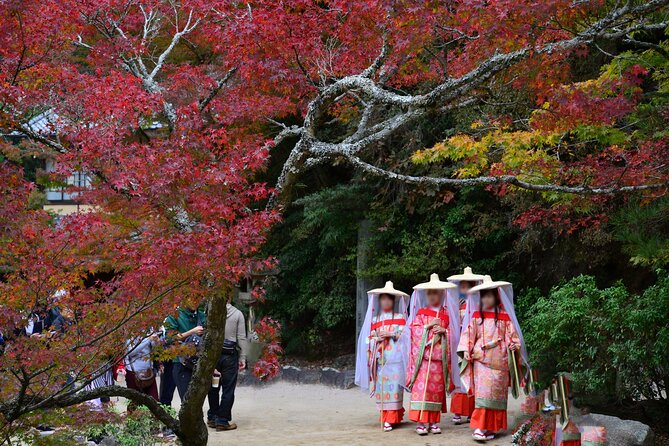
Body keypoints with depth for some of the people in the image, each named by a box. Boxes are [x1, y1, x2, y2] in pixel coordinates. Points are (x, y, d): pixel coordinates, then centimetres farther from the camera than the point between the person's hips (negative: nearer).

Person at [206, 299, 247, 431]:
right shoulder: (237, 314, -3)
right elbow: (241, 338, -3)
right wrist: (242, 358, 2)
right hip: (230, 356, -2)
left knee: (213, 388, 14)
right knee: (228, 389, 3)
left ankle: (212, 417, 21)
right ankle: (222, 421, 2)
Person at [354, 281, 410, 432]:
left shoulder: (400, 317, 8)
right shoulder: (375, 319, 16)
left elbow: (404, 335, 1)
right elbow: (369, 338, 13)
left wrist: (391, 334, -12)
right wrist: (376, 338, -7)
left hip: (395, 357, -3)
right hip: (380, 358, 3)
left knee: (393, 387, -11)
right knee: (381, 387, -1)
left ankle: (390, 419, -13)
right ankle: (384, 416, 7)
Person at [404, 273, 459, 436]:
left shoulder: (446, 315, 10)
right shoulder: (420, 312, 9)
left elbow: (451, 334, 10)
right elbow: (415, 331, 0)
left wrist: (443, 331, -9)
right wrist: (428, 326, -11)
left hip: (439, 357, 2)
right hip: (422, 355, -2)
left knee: (437, 387, 3)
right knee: (421, 386, -10)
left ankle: (433, 421, 9)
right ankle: (421, 421, -11)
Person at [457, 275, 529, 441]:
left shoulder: (504, 316, 4)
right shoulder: (476, 316, 5)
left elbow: (511, 333, 4)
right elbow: (468, 333, 4)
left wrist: (514, 345, -13)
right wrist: (466, 350, -6)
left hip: (499, 360, 1)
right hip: (481, 359, -1)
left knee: (497, 392, 4)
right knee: (483, 391, -10)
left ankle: (491, 426, 13)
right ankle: (480, 427, -14)